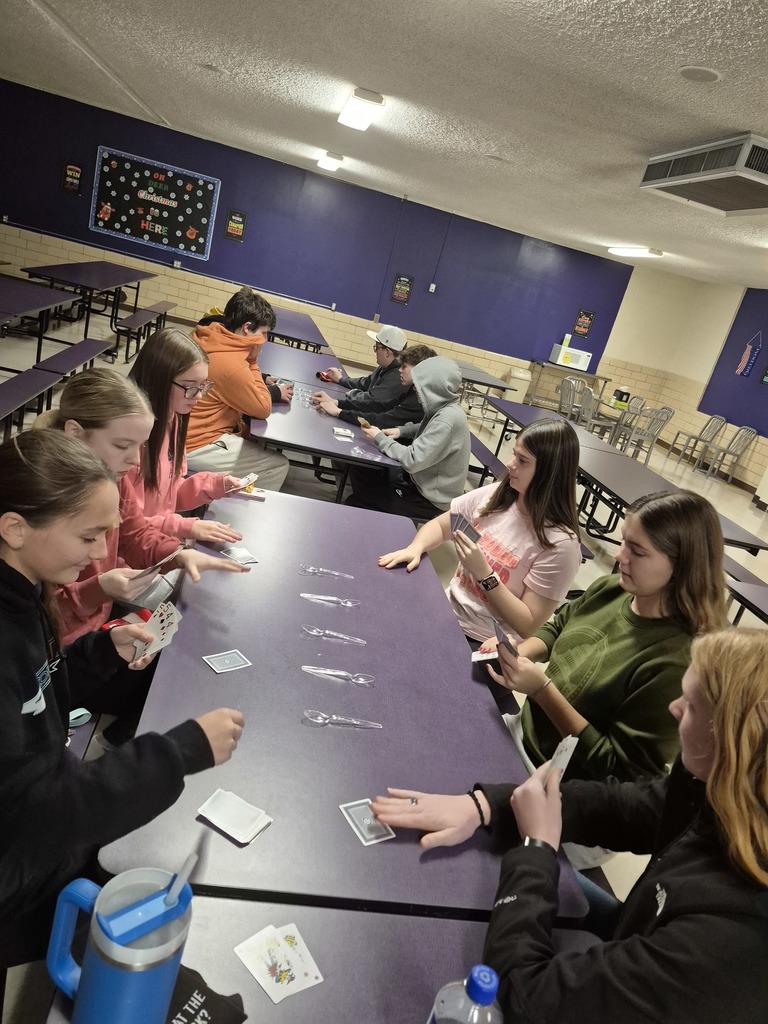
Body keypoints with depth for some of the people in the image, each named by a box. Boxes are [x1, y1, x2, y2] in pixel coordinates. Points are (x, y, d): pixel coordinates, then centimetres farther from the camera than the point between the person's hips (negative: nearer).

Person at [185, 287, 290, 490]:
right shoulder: (230, 364, -27)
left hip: (186, 432, 10)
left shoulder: (208, 339, 0)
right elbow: (262, 409, -15)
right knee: (278, 465, -3)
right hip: (196, 446, -10)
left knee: (257, 439, 24)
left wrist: (263, 384, 3)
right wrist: (260, 371, -10)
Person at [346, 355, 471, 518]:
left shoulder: (448, 419, -30)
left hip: (431, 499, -9)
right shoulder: (442, 409, -2)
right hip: (420, 479, 9)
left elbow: (413, 460, -31)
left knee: (355, 503, -7)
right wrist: (401, 430, 2)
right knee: (360, 471, 11)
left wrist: (379, 438, -18)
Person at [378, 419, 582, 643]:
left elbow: (529, 626, -18)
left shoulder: (559, 543, -20)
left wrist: (484, 574, -26)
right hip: (449, 611, 6)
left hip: (486, 645, -5)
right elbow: (439, 525, 8)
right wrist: (416, 548, -13)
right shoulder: (494, 495, -4)